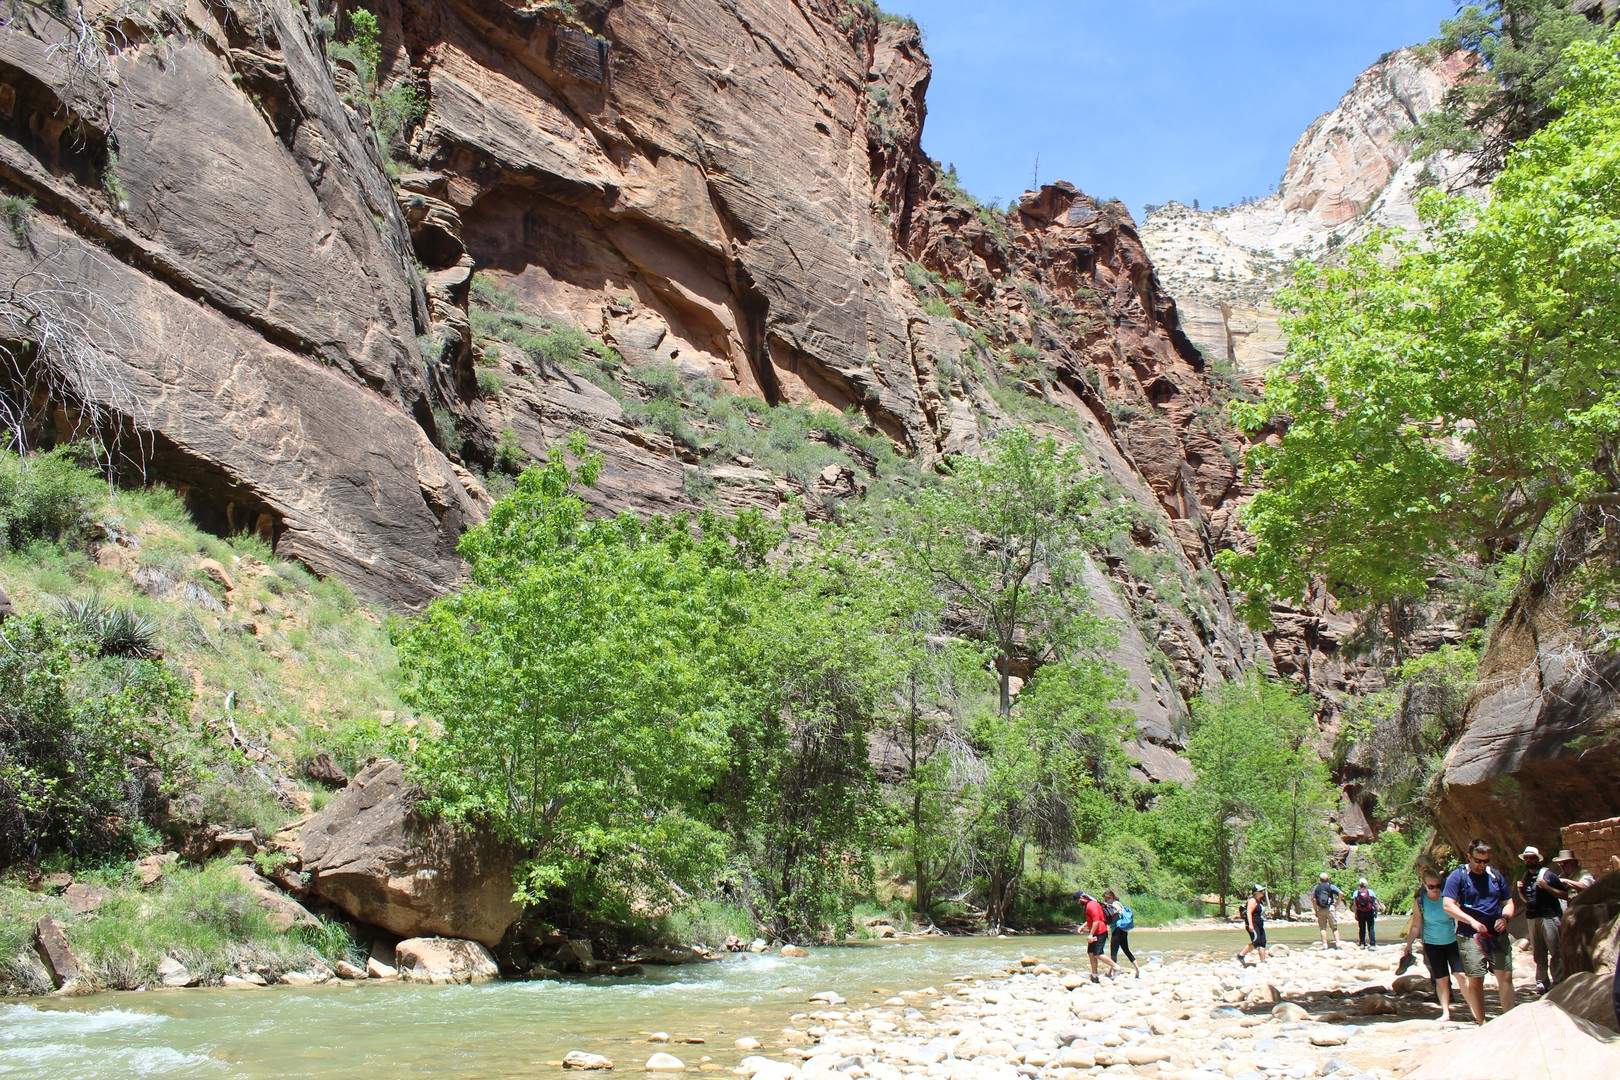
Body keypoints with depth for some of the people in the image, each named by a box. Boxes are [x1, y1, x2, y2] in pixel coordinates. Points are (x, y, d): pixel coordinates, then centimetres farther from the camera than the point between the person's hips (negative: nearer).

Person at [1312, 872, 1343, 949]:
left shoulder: (1316, 887, 6)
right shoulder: (1331, 886, 2)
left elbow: (1313, 900, -1)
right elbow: (1341, 893, -11)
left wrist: (1316, 911, 5)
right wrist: (1337, 903, -1)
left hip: (1320, 909, 1)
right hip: (1330, 908, -1)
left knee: (1323, 928, 4)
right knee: (1334, 927, 7)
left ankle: (1325, 945, -1)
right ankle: (1338, 943, -2)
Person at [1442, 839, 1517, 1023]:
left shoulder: (1496, 875, 12)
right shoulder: (1458, 876, -2)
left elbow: (1509, 903, 19)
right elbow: (1448, 905, -8)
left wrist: (1505, 917, -4)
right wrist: (1472, 922, -18)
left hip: (1498, 934, 4)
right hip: (1470, 937, -4)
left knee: (1505, 976, -1)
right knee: (1475, 980, -3)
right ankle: (1481, 1022, 5)